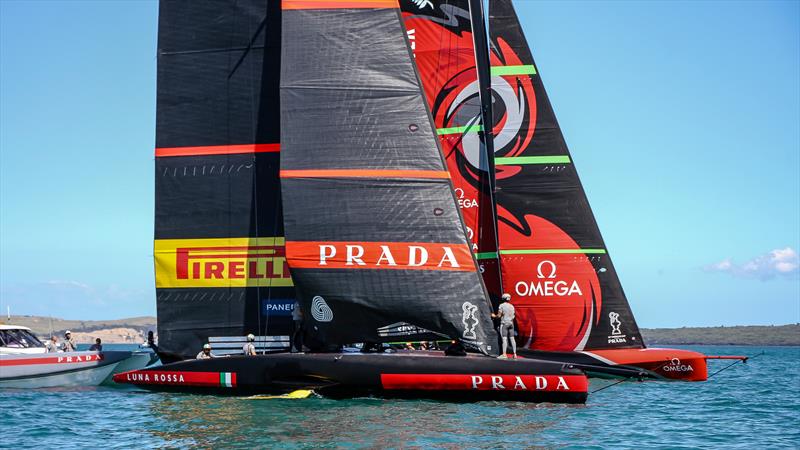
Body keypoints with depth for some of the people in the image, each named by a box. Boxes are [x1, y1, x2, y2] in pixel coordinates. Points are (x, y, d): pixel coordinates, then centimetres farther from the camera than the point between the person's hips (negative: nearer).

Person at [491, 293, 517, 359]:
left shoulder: (501, 305, -6)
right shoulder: (512, 306, 11)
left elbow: (499, 315, -9)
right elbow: (513, 316, 13)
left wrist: (494, 316, 10)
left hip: (504, 323, -6)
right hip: (511, 323, 6)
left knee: (504, 338, -10)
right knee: (512, 339, 6)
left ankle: (504, 354, -18)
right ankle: (514, 354, 5)